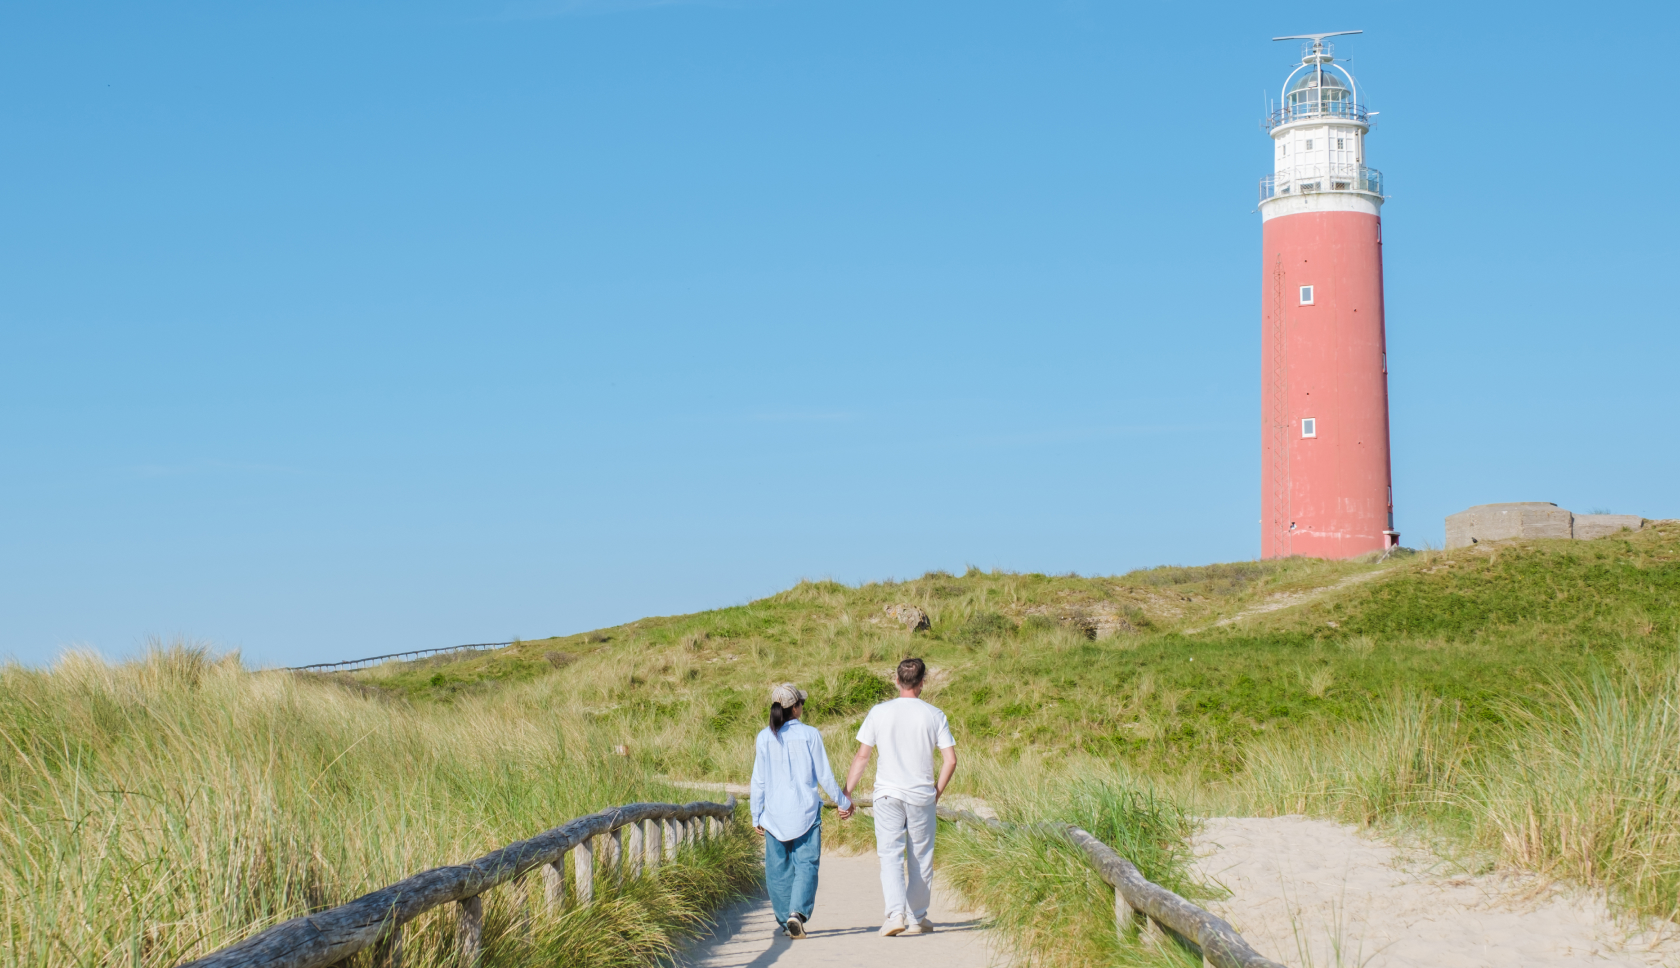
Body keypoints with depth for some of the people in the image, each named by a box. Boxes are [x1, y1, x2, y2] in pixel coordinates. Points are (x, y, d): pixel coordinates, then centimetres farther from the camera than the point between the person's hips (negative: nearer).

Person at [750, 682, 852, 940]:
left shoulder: (765, 737, -1)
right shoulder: (810, 735, -6)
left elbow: (758, 780, 2)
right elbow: (824, 776, -1)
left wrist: (756, 816, 11)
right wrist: (843, 802, 13)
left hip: (774, 814, 2)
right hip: (806, 813, -2)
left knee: (778, 868, 12)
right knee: (806, 864, -1)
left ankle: (785, 919, 16)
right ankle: (798, 911, -20)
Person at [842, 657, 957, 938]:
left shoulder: (880, 712, -1)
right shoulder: (934, 716, 0)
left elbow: (862, 757, 0)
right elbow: (950, 760, -2)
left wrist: (846, 793, 7)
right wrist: (938, 791, 13)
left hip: (887, 794, 0)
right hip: (922, 795, 0)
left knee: (890, 855, -1)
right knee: (920, 857, 12)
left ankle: (896, 913, -17)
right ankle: (917, 916, 20)